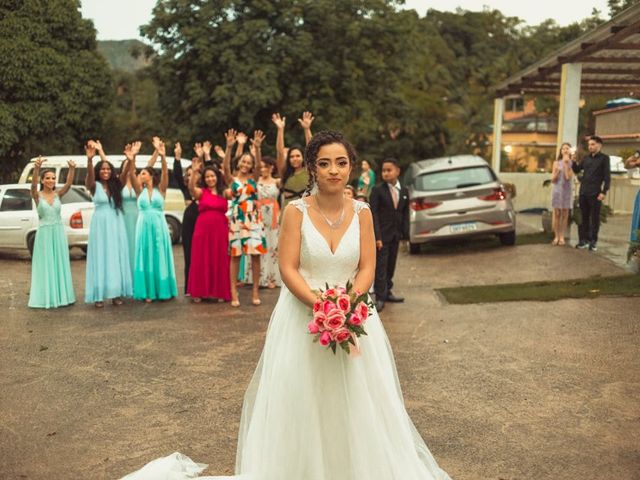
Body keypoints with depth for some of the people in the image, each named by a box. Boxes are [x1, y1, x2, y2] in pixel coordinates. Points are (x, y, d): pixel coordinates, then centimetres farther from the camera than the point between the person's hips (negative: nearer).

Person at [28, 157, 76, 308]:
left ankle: (61, 295, 17)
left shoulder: (58, 194, 2)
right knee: (46, 265, 2)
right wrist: (37, 168, -44)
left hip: (59, 232, 3)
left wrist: (72, 169, -33)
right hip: (44, 233, -3)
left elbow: (69, 183, -15)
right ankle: (46, 297, 9)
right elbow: (33, 184, -26)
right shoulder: (37, 195, -5)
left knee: (60, 264, 8)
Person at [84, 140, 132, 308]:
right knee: (101, 258, -3)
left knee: (116, 258, 4)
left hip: (116, 224, 3)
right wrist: (90, 158, -40)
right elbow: (90, 175, -23)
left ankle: (116, 292, 8)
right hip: (100, 225, -3)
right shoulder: (94, 186, -5)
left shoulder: (115, 185, 8)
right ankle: (99, 295, -2)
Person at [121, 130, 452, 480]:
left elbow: (367, 268, -2)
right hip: (302, 317, -2)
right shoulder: (296, 211, -8)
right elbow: (288, 269, -11)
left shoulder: (361, 212, 0)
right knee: (299, 398, 5)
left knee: (357, 401, 9)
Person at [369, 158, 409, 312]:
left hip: (396, 235, 5)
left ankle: (387, 292, 24)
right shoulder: (377, 190, -6)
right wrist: (377, 236, -16)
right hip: (382, 234, -4)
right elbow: (373, 214, -10)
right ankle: (380, 298, 4)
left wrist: (405, 234, 3)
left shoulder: (404, 191, 8)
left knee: (391, 266, 11)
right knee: (380, 267, -3)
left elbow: (405, 214, 11)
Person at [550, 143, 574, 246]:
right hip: (557, 190, 1)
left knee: (565, 215, 1)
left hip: (566, 191, -1)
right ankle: (556, 237, 5)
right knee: (556, 214, 1)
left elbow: (568, 177, -14)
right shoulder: (556, 163, 6)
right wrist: (556, 172, -13)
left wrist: (566, 164, -11)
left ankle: (562, 237, 4)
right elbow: (553, 180, 6)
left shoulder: (571, 163, 1)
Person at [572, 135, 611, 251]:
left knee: (594, 218, 2)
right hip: (583, 192, 5)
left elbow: (607, 176, -6)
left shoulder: (604, 158, -1)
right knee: (583, 217, 8)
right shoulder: (586, 158, 14)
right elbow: (576, 170, 18)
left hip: (595, 193, -5)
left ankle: (593, 241, 8)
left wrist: (604, 192, -14)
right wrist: (573, 160, 0)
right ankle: (584, 239, 15)